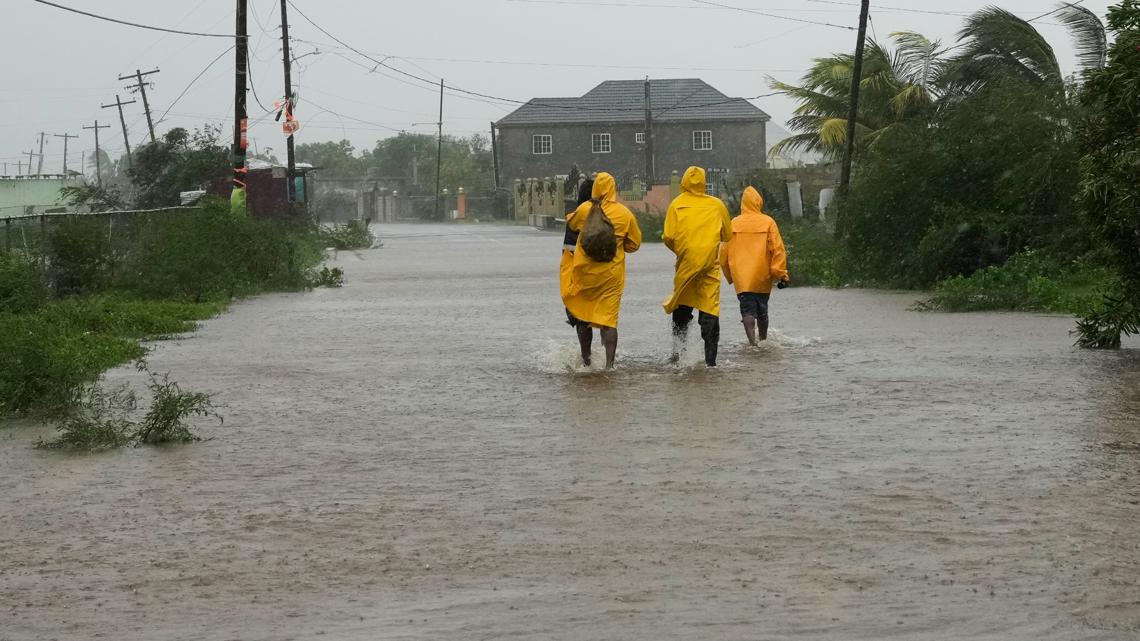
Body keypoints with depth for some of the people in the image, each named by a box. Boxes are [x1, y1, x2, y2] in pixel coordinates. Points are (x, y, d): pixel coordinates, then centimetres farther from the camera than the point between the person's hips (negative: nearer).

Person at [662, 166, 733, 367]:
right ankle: (710, 359, -3)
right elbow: (728, 235, 9)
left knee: (682, 308, 16)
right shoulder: (717, 205, 2)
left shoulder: (676, 205, -1)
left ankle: (677, 348, 6)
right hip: (711, 265, 0)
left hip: (685, 263, 0)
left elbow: (668, 237, -5)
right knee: (710, 310, 1)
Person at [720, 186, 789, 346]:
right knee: (762, 310, 17)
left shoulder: (734, 223, 2)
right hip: (762, 277, 1)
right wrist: (782, 275, -2)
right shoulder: (768, 222, -2)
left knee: (747, 310, -4)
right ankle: (763, 340, 31)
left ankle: (752, 341, -23)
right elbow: (778, 249, -5)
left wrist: (730, 276, 20)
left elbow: (724, 252, 7)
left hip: (741, 277, -1)